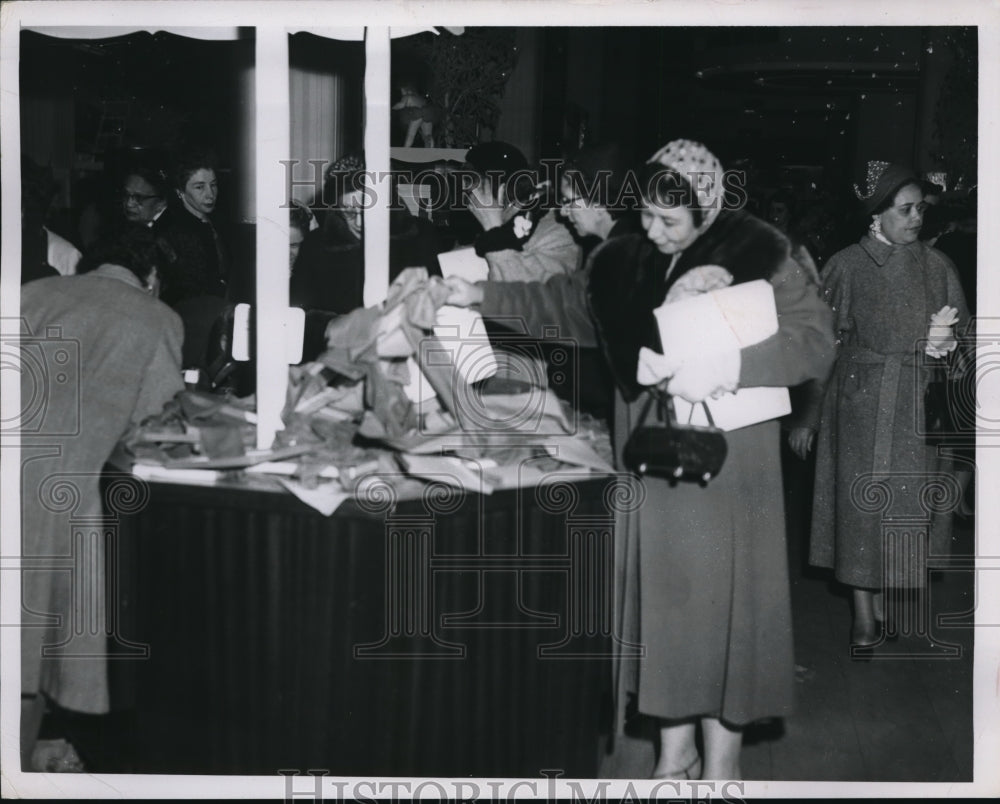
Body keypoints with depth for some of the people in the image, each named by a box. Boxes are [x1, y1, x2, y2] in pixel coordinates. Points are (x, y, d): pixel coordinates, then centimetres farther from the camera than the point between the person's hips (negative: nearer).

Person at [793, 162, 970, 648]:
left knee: (908, 498, 3)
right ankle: (864, 610, 4)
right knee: (861, 498, -3)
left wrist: (948, 341, -14)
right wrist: (808, 414, -4)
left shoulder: (936, 266, 7)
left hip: (918, 405, 3)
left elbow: (961, 329, 11)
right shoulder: (848, 266, -1)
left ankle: (883, 595, 17)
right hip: (862, 399, -3)